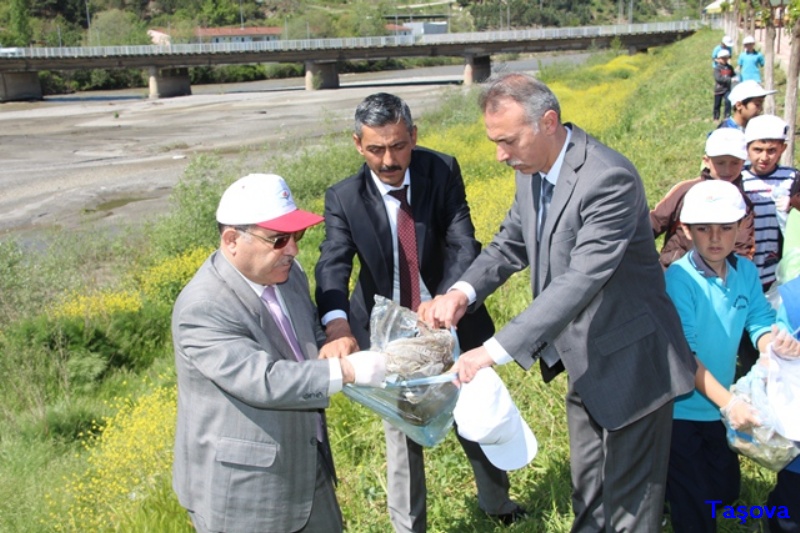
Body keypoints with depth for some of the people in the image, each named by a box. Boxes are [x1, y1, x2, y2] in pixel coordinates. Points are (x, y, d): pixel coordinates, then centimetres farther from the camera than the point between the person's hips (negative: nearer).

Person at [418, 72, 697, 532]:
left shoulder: (610, 179, -28)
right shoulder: (533, 171, -1)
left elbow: (581, 280, -34)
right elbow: (511, 244, 7)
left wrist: (496, 350, -38)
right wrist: (463, 292, -14)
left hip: (629, 367, -8)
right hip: (583, 363, 8)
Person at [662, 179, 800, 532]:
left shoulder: (746, 271, -4)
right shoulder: (679, 278, -23)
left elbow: (760, 321, -7)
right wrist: (728, 402, -31)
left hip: (720, 406, 6)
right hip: (682, 409, -6)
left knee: (725, 493, 22)